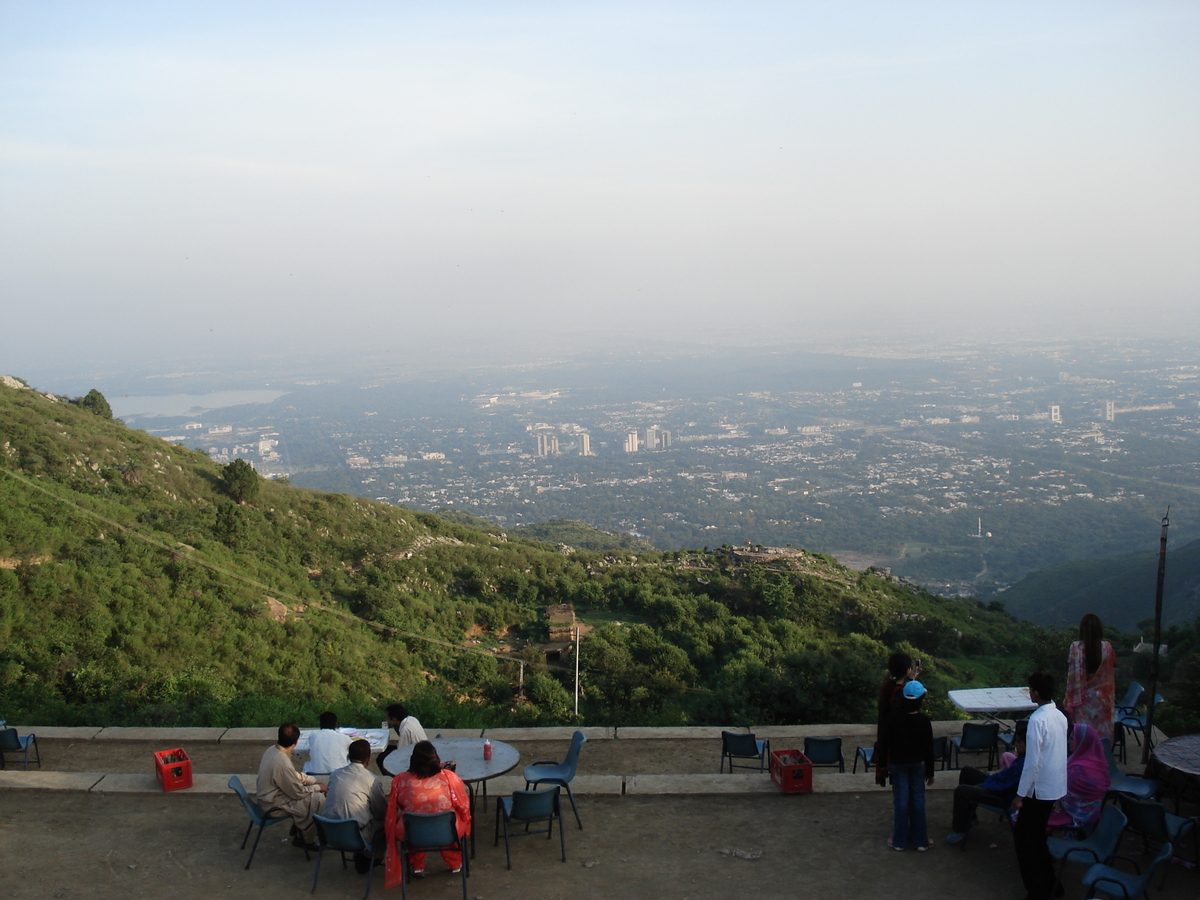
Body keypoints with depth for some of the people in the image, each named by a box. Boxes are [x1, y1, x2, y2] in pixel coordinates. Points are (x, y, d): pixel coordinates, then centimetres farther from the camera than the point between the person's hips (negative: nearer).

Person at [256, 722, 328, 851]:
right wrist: (317, 787, -6)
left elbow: (294, 775, 11)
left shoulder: (271, 750, -4)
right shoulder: (282, 763, -33)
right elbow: (298, 792, -21)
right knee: (319, 799, -11)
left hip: (266, 797, 10)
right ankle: (308, 840, 7)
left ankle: (297, 834, 23)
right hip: (273, 806, -10)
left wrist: (313, 781, 4)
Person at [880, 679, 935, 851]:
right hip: (918, 763, 0)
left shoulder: (893, 719, -12)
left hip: (898, 763, 0)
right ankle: (920, 840, 16)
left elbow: (886, 742, -3)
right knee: (918, 799, 9)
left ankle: (899, 840, 13)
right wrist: (930, 772, 2)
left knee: (900, 800, 7)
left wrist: (888, 762, 13)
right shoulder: (924, 721, -13)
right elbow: (929, 748, -6)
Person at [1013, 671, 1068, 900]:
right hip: (1056, 787, 8)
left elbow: (1032, 762, -22)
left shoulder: (1038, 720, -22)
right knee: (1037, 836, 21)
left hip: (1040, 789, -8)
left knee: (1023, 838, 4)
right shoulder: (1060, 716, 4)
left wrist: (1020, 795, -14)